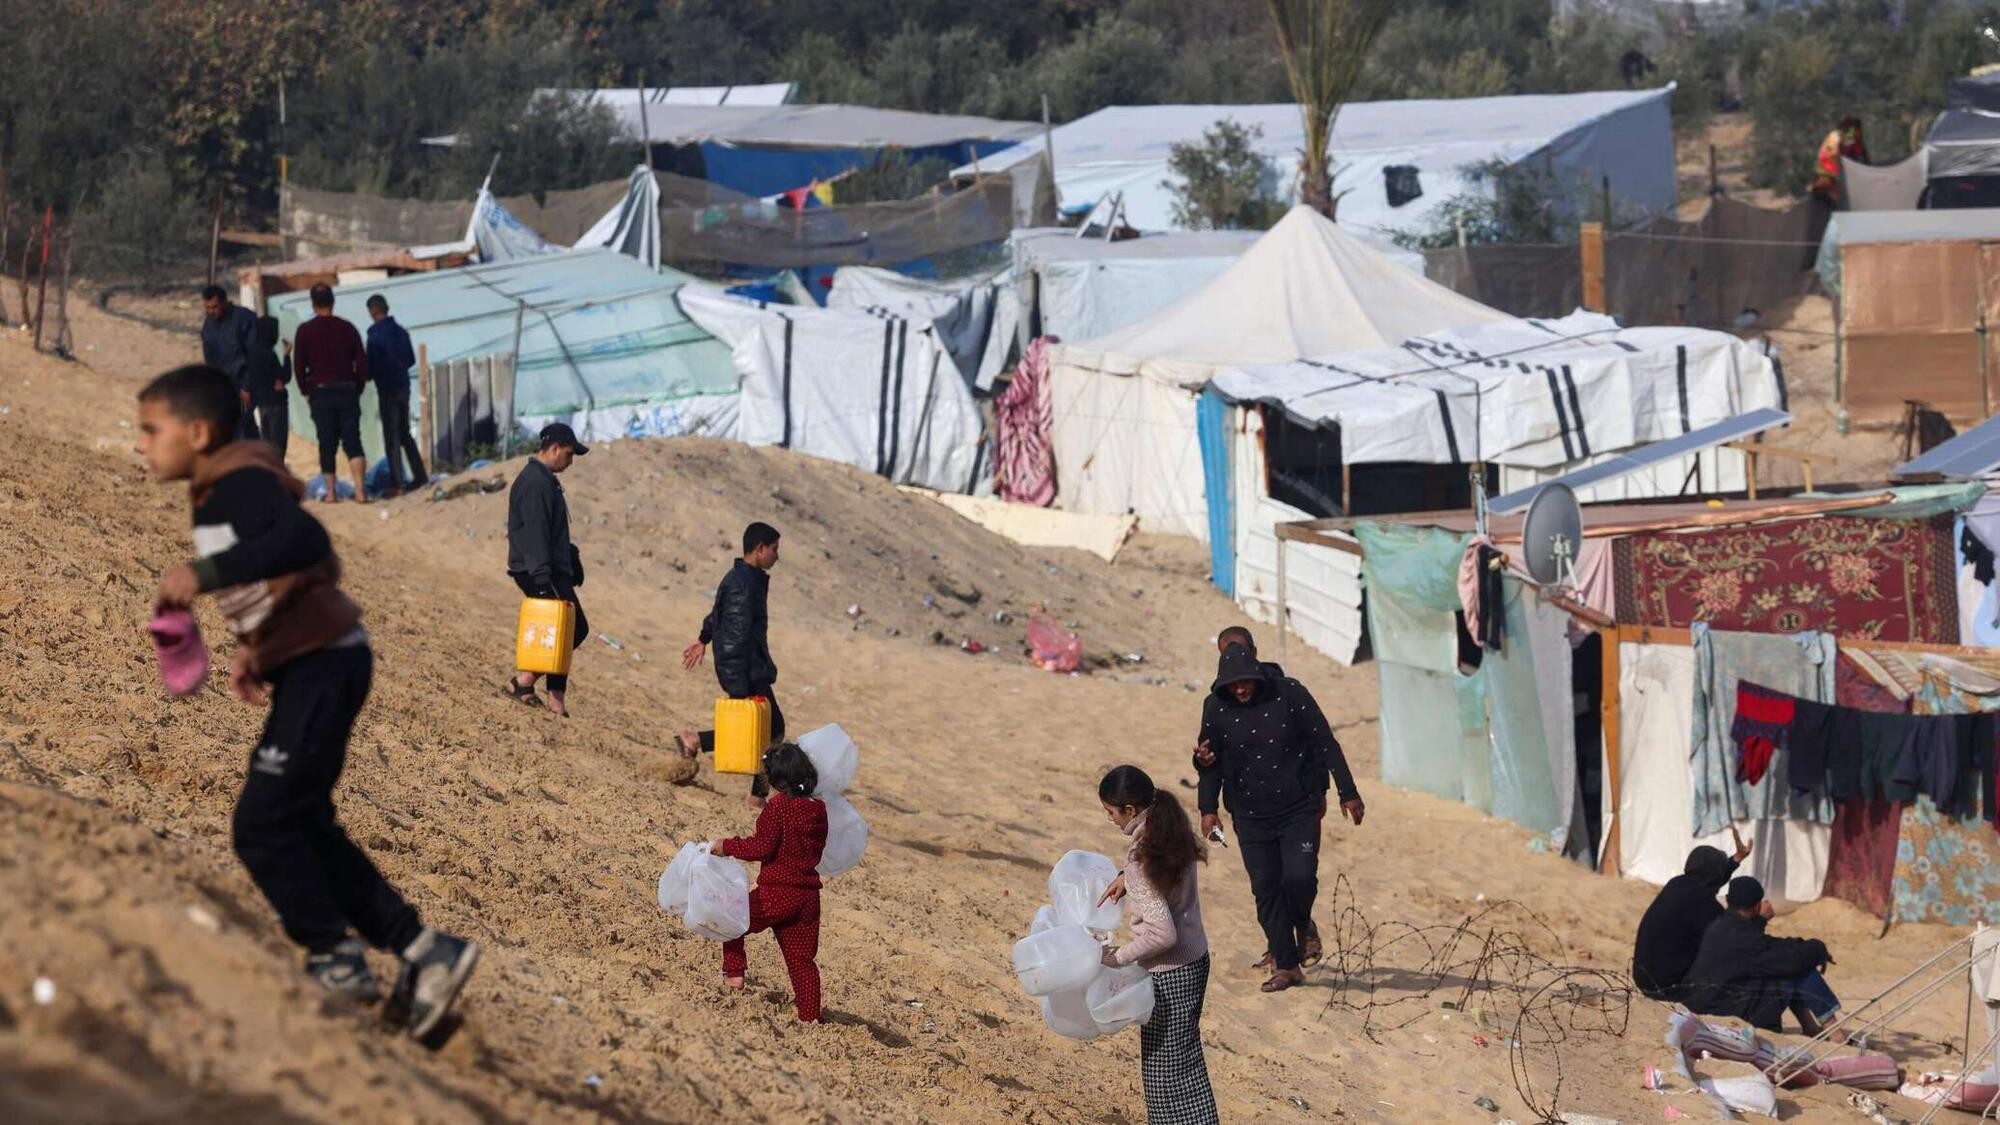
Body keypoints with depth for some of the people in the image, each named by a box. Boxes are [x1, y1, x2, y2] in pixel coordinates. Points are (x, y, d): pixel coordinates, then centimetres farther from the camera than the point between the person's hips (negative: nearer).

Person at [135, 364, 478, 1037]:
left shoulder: (240, 481, -16)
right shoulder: (220, 493, 14)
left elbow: (305, 540, -35)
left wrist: (206, 572, -37)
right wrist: (253, 652, 13)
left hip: (324, 662, -10)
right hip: (306, 664, 10)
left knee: (262, 824, -8)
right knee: (301, 827, 13)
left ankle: (338, 963, 2)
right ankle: (422, 950, 15)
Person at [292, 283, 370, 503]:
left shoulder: (305, 331, -2)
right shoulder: (347, 328, 3)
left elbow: (299, 365, -3)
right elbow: (362, 363, 3)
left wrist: (307, 392, 8)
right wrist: (357, 389, 12)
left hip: (320, 392, -1)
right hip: (348, 390, 1)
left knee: (327, 444, 7)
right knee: (352, 441, -1)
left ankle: (330, 491, 5)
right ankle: (360, 489, -15)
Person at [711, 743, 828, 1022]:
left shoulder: (778, 806, -12)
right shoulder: (818, 810, 9)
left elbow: (762, 846, -18)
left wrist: (728, 846, -7)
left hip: (776, 893, -6)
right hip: (808, 896, 6)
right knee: (802, 959, 10)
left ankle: (733, 973, 11)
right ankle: (811, 1015, 7)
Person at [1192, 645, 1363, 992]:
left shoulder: (1289, 694, -9)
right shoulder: (1216, 707, -3)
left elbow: (1326, 744, -3)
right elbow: (1213, 761, 9)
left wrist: (1348, 793, -3)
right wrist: (1208, 809, 3)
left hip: (1299, 808, -2)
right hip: (1251, 816, 2)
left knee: (1299, 876, -16)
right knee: (1266, 889, -1)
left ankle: (1303, 924, 17)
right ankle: (1286, 966, 8)